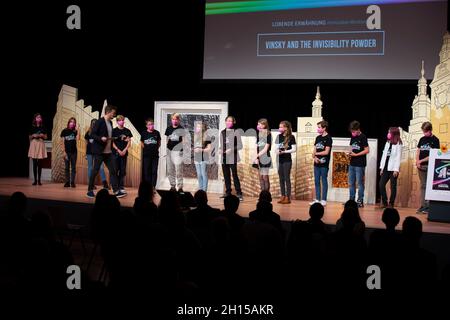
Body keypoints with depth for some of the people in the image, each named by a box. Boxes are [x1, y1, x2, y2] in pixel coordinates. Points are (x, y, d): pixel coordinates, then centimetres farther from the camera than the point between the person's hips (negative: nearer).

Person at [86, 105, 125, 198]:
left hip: (108, 152, 8)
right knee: (95, 170, 0)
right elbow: (92, 134, -14)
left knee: (113, 170, 1)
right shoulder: (99, 121, -11)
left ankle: (116, 191, 1)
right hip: (99, 151, -8)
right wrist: (101, 138, -27)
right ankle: (90, 191, 10)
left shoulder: (110, 123, 13)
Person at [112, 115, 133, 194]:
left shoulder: (127, 131, 8)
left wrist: (124, 150, -7)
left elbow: (129, 142, 6)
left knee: (123, 171, 5)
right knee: (116, 170, -1)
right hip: (116, 152, -3)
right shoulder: (114, 130, 0)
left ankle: (121, 187, 10)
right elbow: (112, 142, -3)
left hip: (124, 153, 3)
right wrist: (118, 150, -11)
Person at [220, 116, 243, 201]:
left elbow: (240, 145, -5)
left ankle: (239, 193, -5)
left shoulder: (236, 132, -2)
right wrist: (221, 150, 1)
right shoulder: (222, 132, 13)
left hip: (232, 157, -5)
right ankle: (228, 192, 18)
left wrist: (231, 149, -17)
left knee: (234, 175, -8)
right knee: (226, 176, 9)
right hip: (224, 157, 5)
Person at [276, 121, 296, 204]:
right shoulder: (279, 136, 9)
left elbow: (294, 149, -8)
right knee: (281, 179, 9)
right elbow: (277, 147, 13)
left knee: (287, 178, -2)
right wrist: (277, 151, -9)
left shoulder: (291, 137, -6)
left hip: (287, 160, -5)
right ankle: (283, 196, 16)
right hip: (280, 160, 5)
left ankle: (288, 197, 3)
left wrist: (284, 152, -16)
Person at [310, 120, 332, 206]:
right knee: (317, 181, 9)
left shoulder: (328, 138, -7)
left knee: (324, 181, 0)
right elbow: (314, 150, 11)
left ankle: (323, 200, 5)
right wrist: (314, 157, -8)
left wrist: (316, 153, -5)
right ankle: (317, 199, 16)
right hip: (316, 163, 6)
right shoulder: (318, 138, 12)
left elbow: (326, 152, -14)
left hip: (324, 164, -6)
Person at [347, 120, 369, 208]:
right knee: (351, 183, 11)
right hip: (352, 163, 8)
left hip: (360, 164, -8)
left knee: (360, 183, -2)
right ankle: (351, 200, 18)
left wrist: (356, 154, -13)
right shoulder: (353, 137, 12)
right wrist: (350, 153, 1)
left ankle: (360, 201, 3)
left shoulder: (363, 137, -9)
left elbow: (367, 150, -12)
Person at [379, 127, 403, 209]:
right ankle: (384, 202, 6)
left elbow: (398, 157, -9)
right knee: (381, 184, -2)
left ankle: (391, 204, 7)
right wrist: (382, 167, 11)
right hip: (386, 168, 6)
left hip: (393, 168, -6)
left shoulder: (398, 144, -5)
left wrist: (396, 169, -15)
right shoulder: (387, 143, 14)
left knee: (393, 186, 1)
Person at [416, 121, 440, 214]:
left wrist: (421, 161, -9)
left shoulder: (435, 140, -3)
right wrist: (417, 162, -2)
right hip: (421, 166, 5)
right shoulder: (422, 139, 13)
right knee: (423, 186, 7)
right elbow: (418, 151, 14)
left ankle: (428, 206, -5)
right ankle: (423, 205, 10)